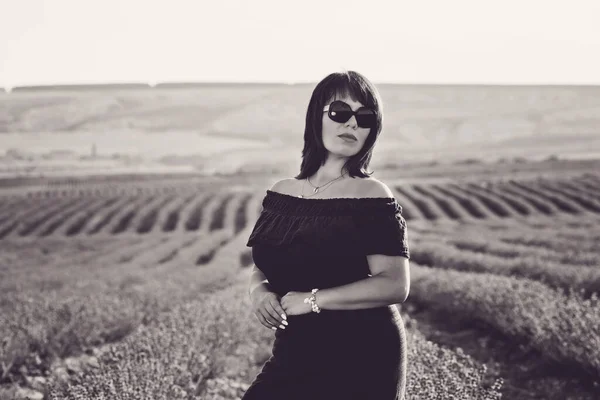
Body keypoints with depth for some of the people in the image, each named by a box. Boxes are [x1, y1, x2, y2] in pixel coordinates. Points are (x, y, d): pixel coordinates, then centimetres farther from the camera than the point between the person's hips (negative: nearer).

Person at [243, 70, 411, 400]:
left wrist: (312, 300, -18)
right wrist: (258, 290, -9)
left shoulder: (373, 197, -10)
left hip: (361, 360, -4)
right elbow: (261, 268, 13)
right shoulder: (281, 193, 5)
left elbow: (394, 285, -17)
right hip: (293, 353, 5)